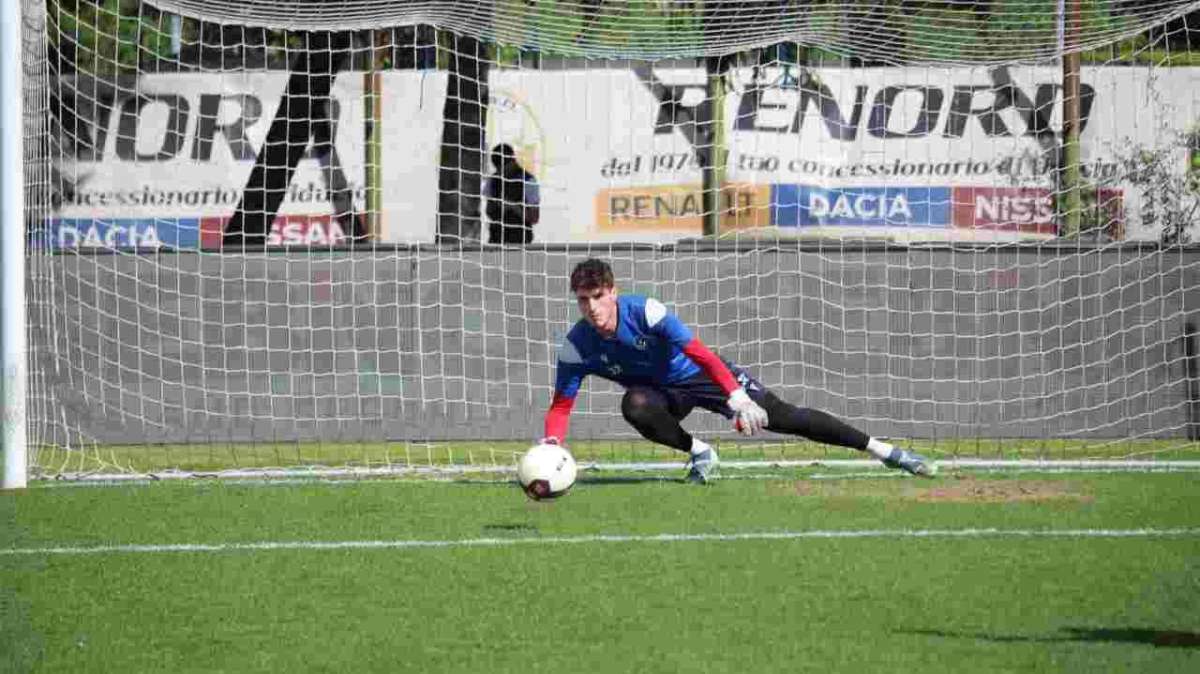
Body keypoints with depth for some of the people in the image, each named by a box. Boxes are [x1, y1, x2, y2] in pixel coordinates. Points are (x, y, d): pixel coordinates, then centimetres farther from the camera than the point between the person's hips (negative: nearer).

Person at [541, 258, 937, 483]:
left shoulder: (644, 312, -30)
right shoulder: (577, 347, -20)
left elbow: (700, 354, -32)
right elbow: (561, 405, -14)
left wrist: (738, 399, -41)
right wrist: (551, 444, -36)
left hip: (702, 374, -3)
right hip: (666, 392, 3)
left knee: (787, 418, -8)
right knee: (635, 407, -34)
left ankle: (883, 451, 4)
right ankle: (699, 454, -6)